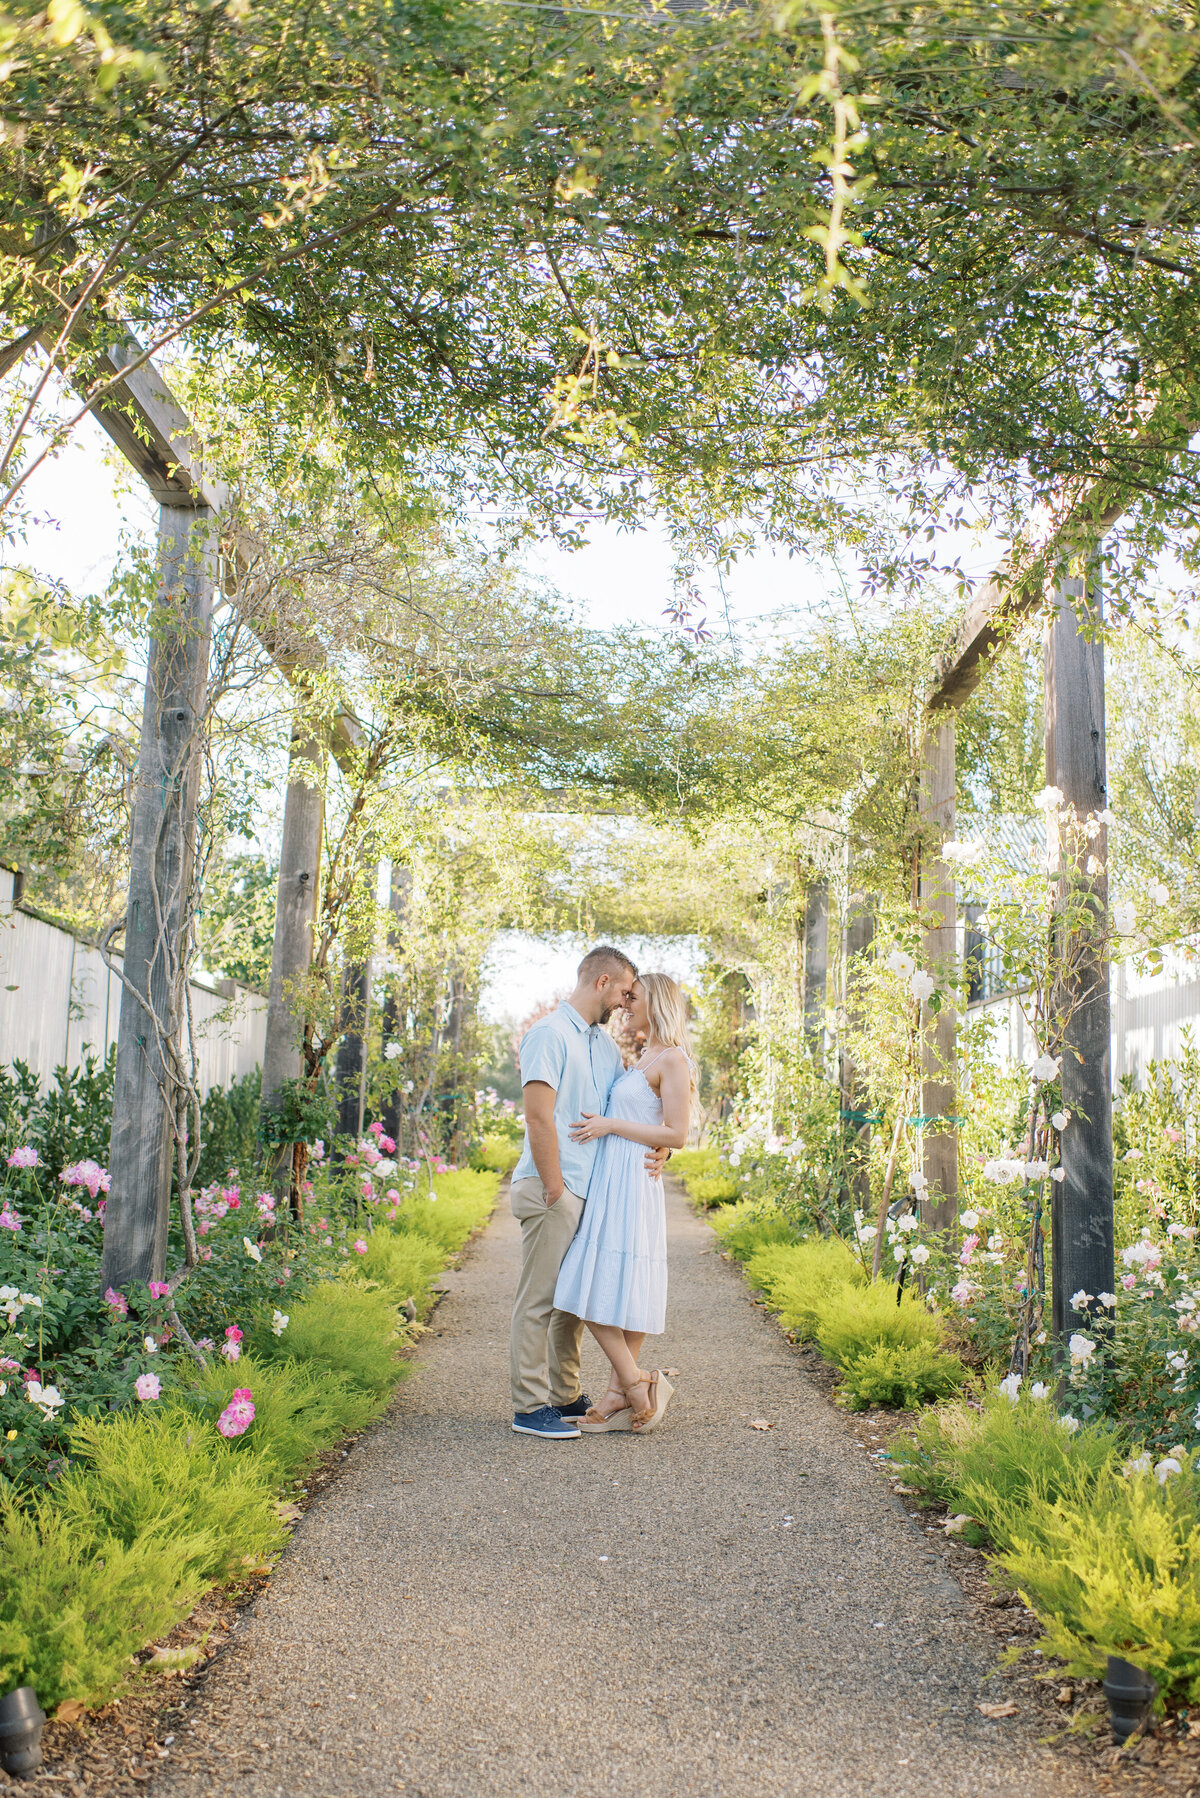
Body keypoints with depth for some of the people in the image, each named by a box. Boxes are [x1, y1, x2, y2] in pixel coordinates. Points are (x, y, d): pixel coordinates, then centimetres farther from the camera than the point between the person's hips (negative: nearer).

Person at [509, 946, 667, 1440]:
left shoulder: (606, 1045, 18)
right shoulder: (549, 1034, -9)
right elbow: (539, 1116, -15)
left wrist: (658, 1146, 2)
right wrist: (554, 1189, -17)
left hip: (590, 1193, 9)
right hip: (552, 1189, -9)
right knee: (539, 1300, -4)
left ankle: (565, 1396, 24)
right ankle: (530, 1406, 1)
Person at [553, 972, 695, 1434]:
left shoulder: (672, 1059, -9)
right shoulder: (643, 1059, 18)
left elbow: (676, 1135, -14)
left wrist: (610, 1126, -13)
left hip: (630, 1184, -9)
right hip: (609, 1182, 9)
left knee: (600, 1289, -11)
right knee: (618, 1291, 7)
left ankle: (634, 1384, -4)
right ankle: (620, 1393, 9)